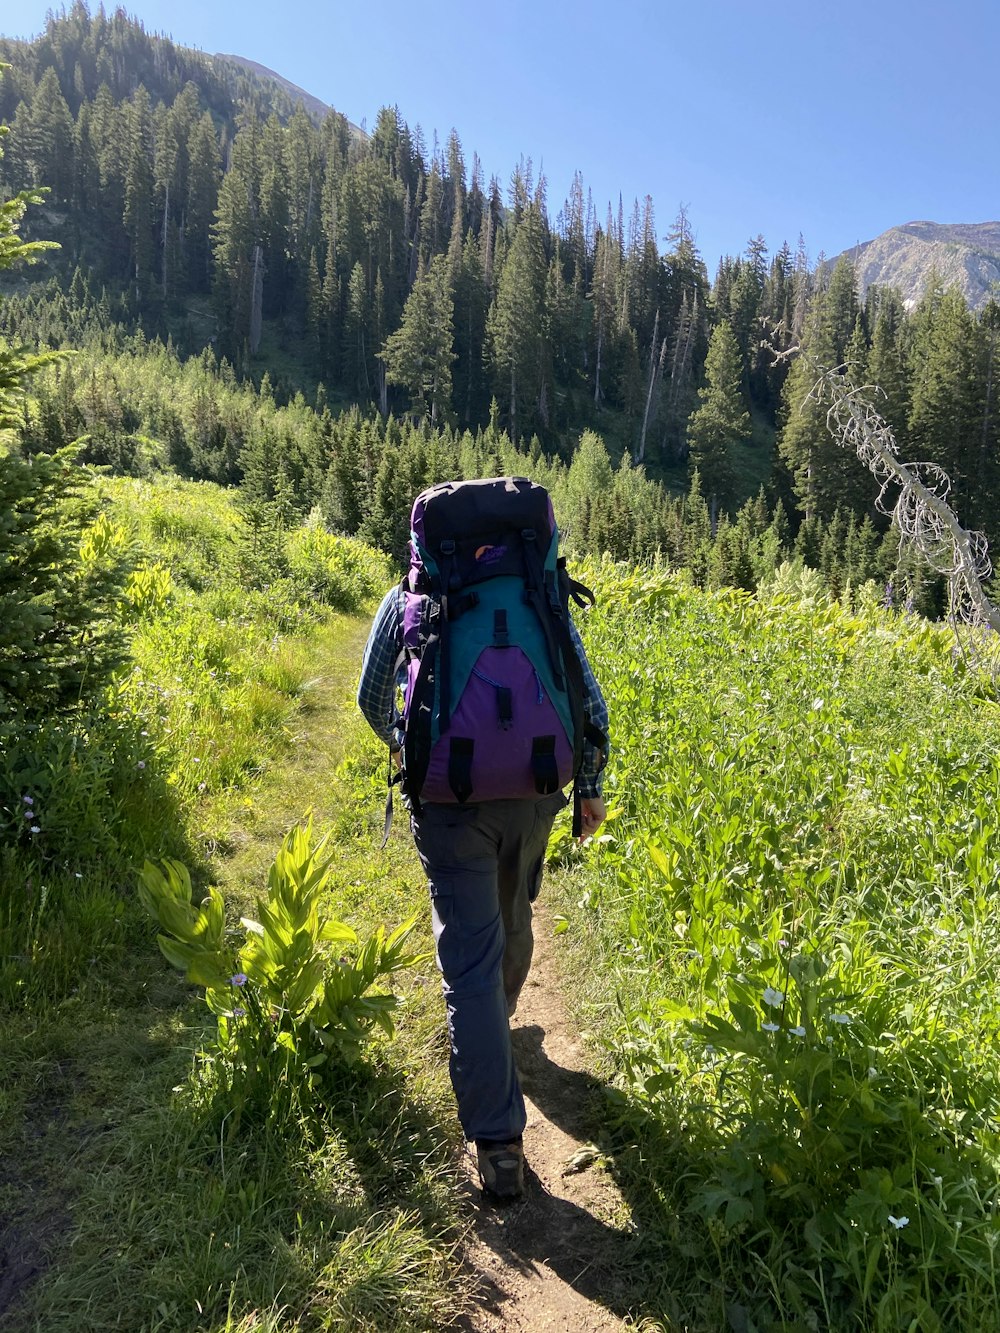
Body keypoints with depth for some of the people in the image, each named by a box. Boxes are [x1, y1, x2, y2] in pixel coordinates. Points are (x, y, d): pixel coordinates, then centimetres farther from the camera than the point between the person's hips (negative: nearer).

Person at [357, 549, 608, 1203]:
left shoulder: (406, 599, 6)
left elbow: (372, 698, 15)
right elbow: (591, 700, 3)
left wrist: (407, 748, 35)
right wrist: (590, 786, 14)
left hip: (448, 798, -2)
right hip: (533, 792, 3)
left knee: (471, 963, 3)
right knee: (512, 921, 28)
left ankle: (498, 1143, 4)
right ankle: (499, 1020, 56)